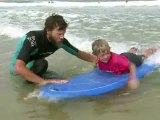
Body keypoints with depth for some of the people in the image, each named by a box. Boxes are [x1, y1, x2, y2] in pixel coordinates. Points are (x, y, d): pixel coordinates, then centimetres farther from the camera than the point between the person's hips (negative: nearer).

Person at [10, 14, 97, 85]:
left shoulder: (60, 40, -17)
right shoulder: (33, 39, -37)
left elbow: (79, 54, -2)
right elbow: (19, 68, -47)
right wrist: (44, 81, -50)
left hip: (34, 64, 7)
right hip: (18, 67, -7)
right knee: (42, 64, -33)